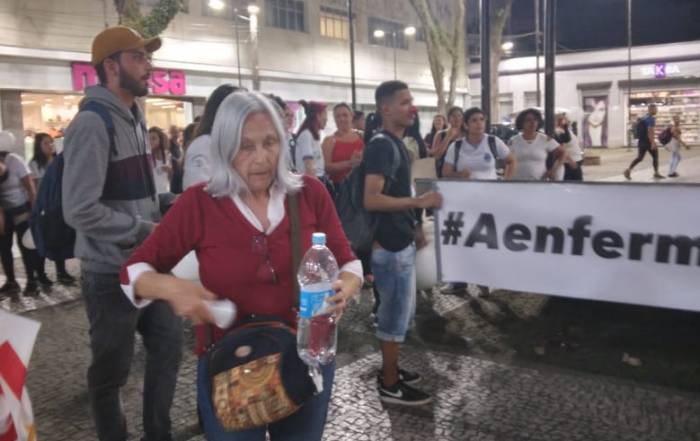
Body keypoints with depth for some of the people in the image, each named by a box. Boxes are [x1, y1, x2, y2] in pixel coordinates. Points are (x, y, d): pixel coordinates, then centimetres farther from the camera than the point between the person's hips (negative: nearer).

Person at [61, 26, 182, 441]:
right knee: (112, 370, 8)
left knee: (170, 344, 17)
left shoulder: (135, 117, 11)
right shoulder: (92, 123, -17)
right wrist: (145, 231, -18)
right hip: (111, 273, -8)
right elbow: (80, 210, -24)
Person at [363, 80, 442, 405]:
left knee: (397, 311, 18)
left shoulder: (396, 143, 12)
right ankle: (390, 385, 14)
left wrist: (413, 224, 22)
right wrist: (418, 202, -25)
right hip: (390, 245, -10)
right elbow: (371, 199, -27)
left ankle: (390, 370, 32)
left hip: (400, 241, 10)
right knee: (397, 313, 1)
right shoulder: (381, 146, -18)